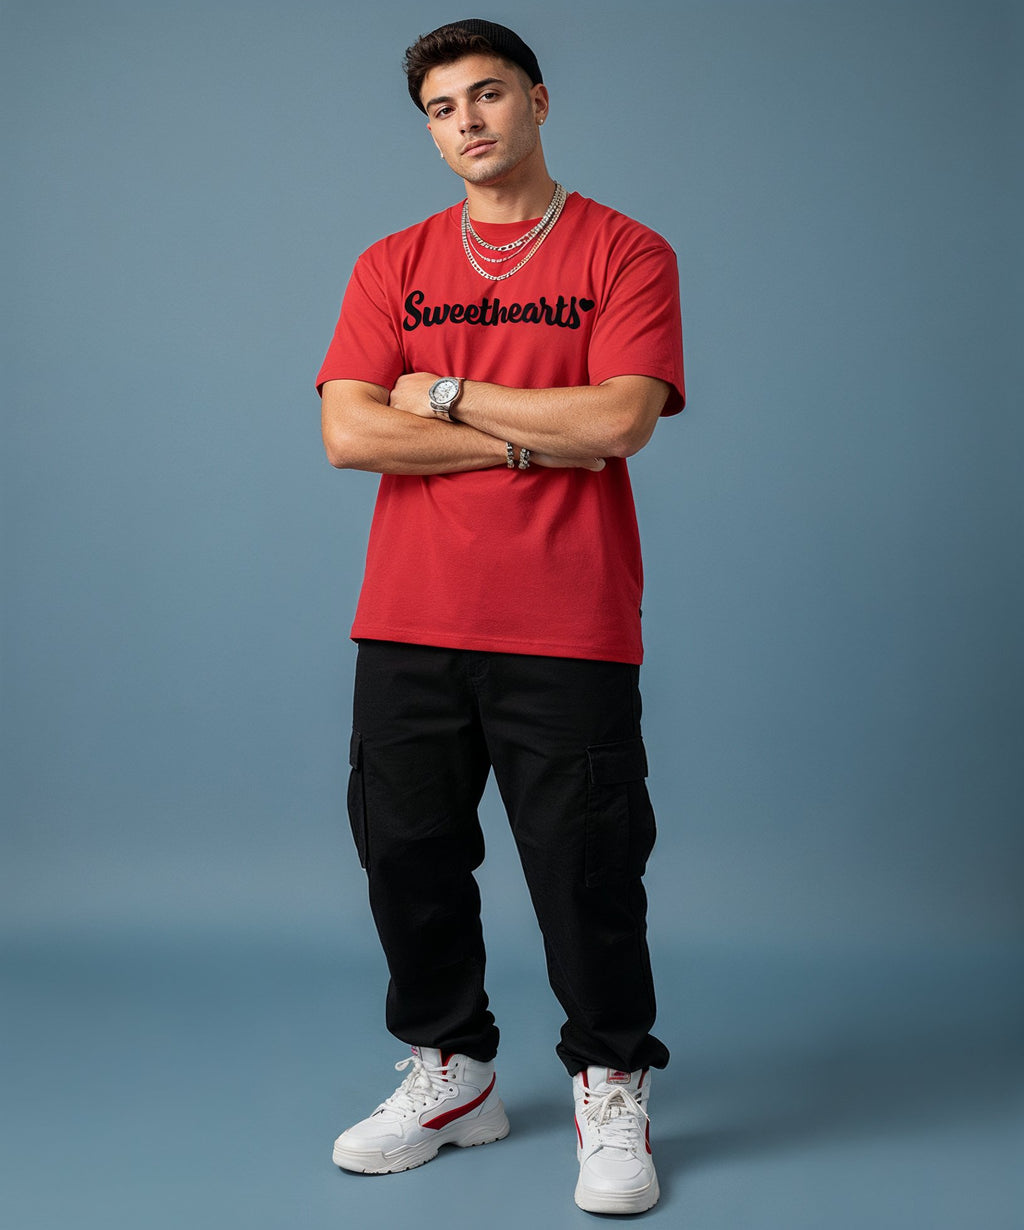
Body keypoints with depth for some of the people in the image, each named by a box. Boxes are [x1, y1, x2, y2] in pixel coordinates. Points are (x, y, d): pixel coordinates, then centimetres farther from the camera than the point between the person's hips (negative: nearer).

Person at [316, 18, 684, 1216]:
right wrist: (530, 441, -7)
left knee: (586, 868, 1)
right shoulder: (392, 266, 11)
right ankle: (451, 1075, 29)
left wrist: (450, 395, -5)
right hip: (407, 621, 4)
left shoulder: (625, 253, 3)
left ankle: (610, 1093, 21)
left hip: (567, 630, -3)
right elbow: (349, 433, -2)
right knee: (408, 853, 10)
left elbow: (619, 419, -12)